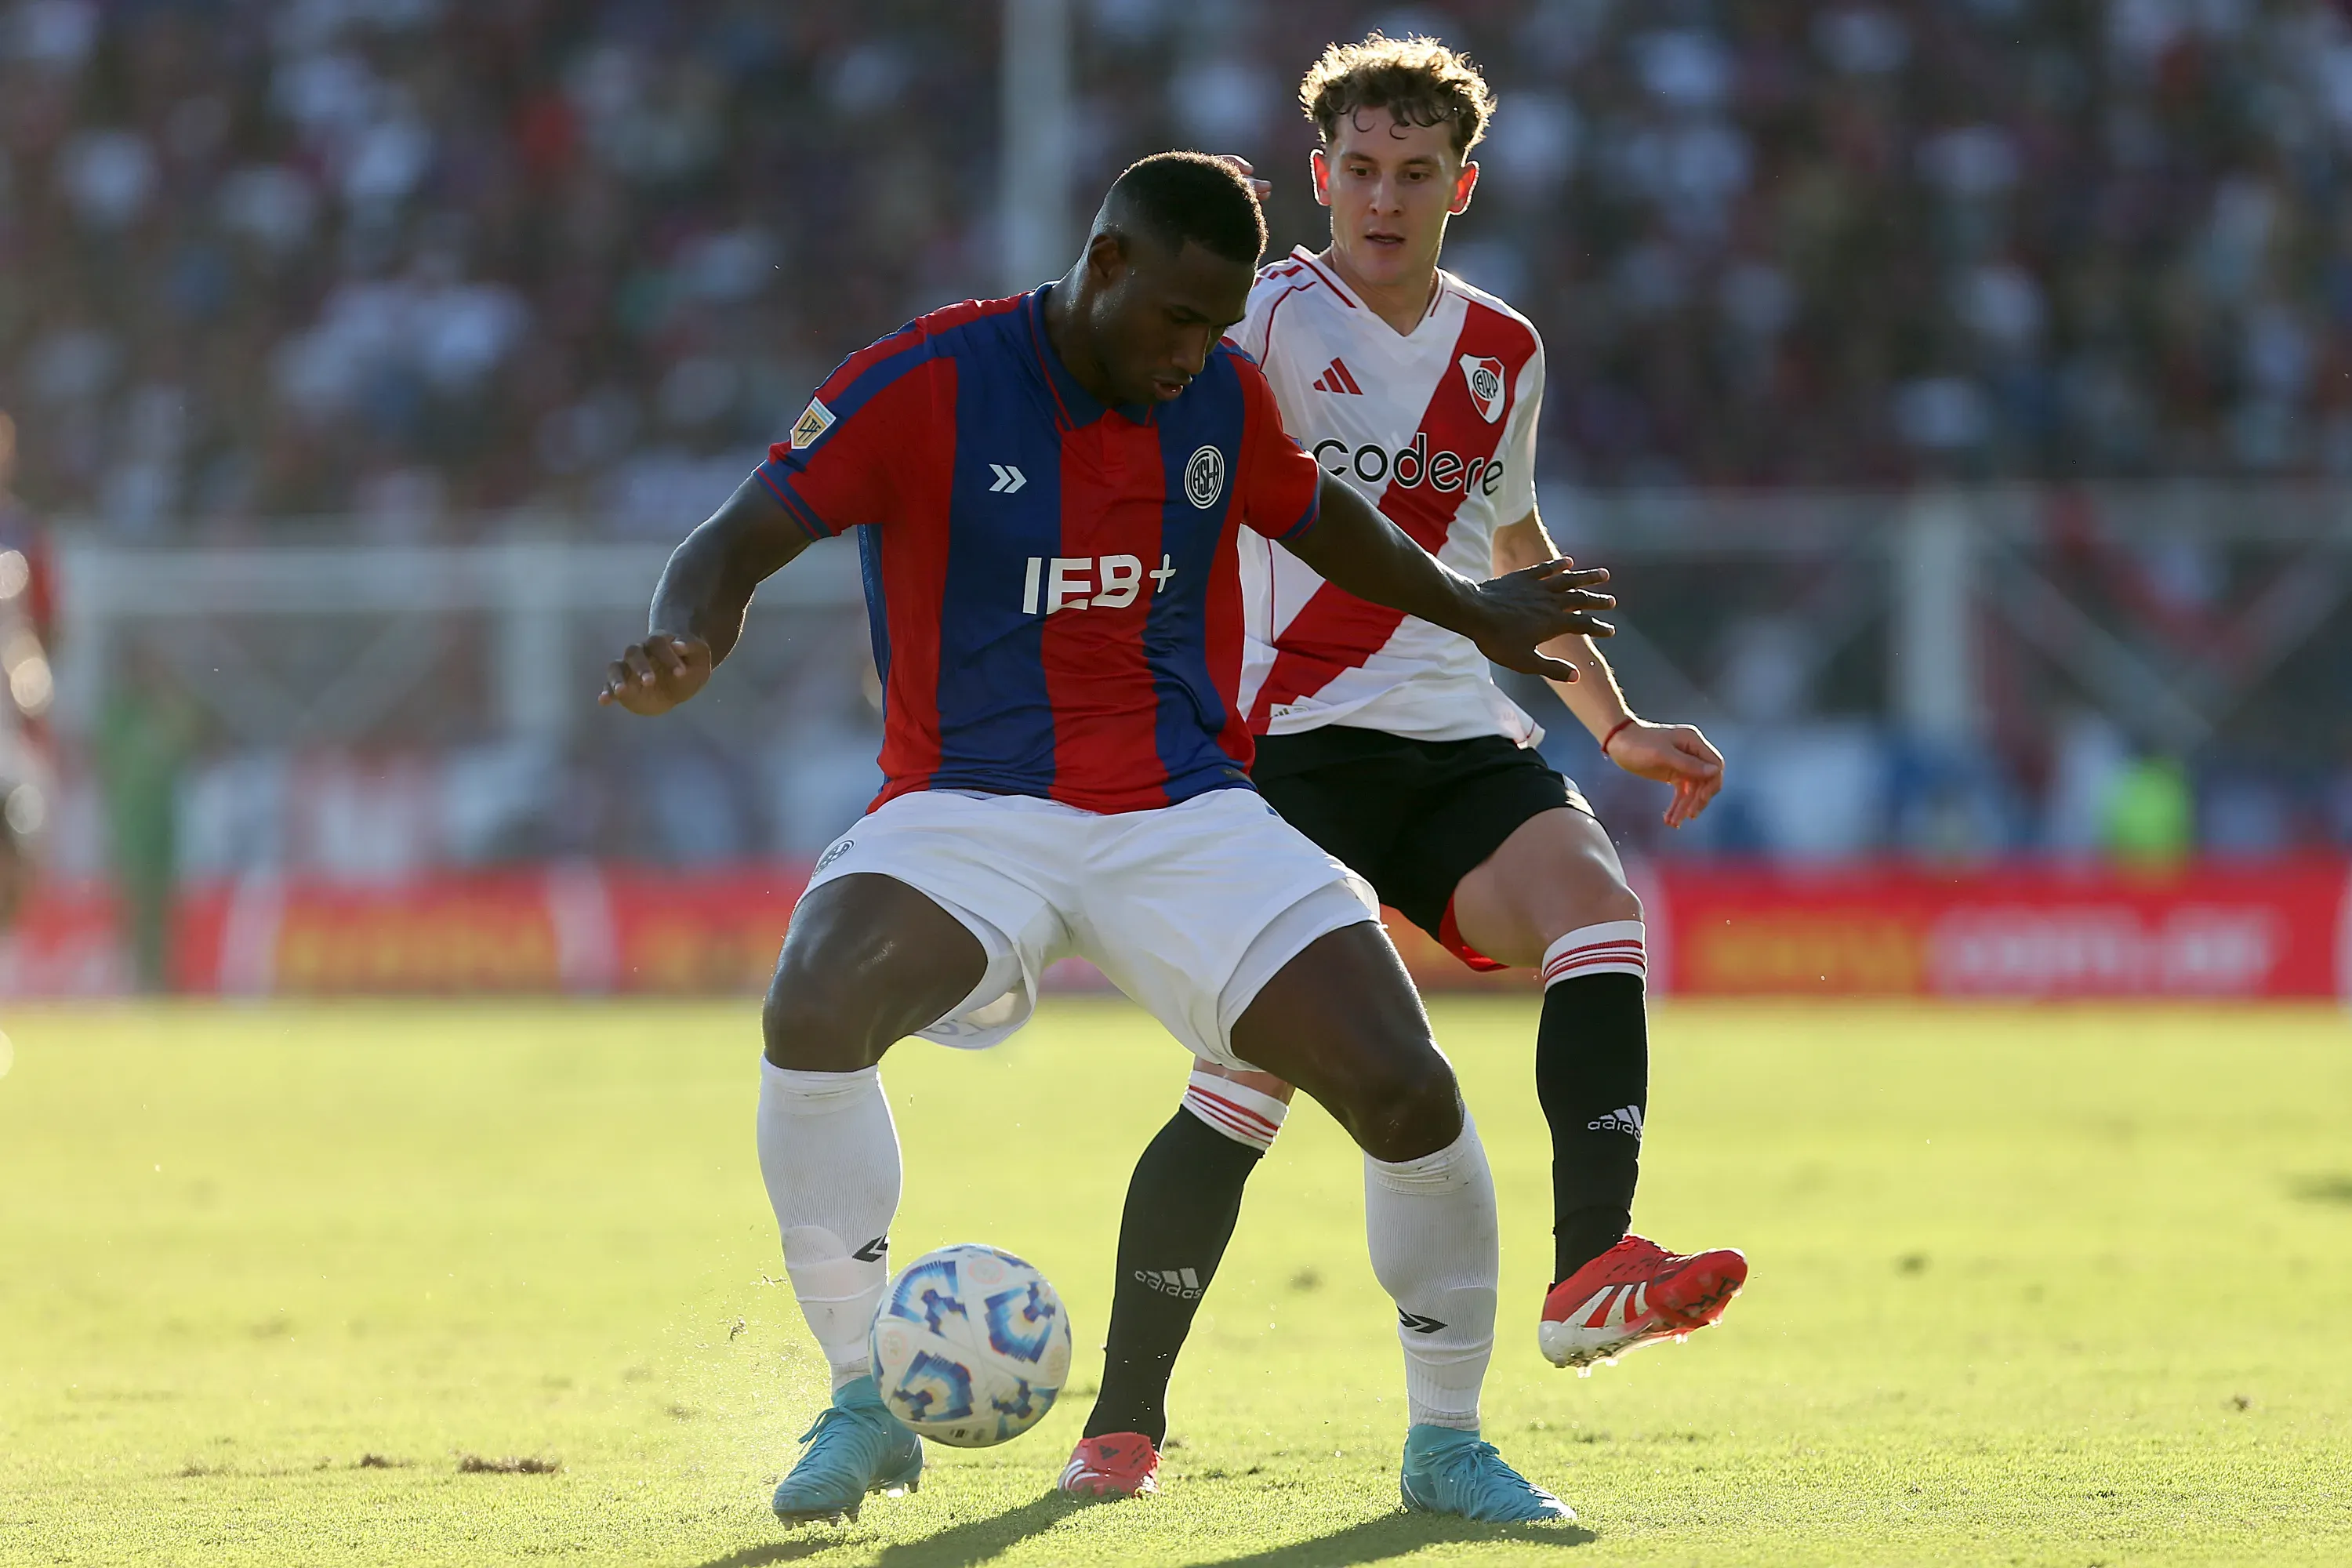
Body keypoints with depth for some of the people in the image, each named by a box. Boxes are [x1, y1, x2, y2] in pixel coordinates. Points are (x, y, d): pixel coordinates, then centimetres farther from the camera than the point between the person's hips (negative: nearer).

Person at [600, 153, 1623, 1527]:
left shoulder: (1223, 400, 3)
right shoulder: (924, 386, -10)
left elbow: (1320, 520, 25)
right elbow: (741, 542, -12)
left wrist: (1472, 609, 36)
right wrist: (684, 646, -34)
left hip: (1190, 817, 3)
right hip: (973, 810, -3)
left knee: (1409, 1095, -13)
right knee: (813, 1013, -33)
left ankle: (1446, 1442, 10)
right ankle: (864, 1408, -16)